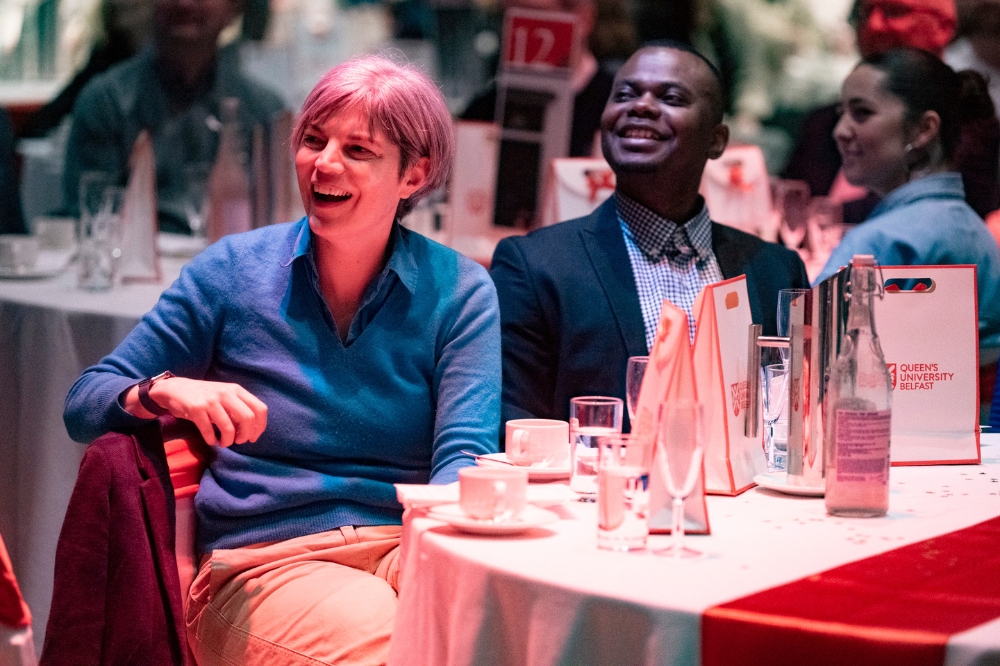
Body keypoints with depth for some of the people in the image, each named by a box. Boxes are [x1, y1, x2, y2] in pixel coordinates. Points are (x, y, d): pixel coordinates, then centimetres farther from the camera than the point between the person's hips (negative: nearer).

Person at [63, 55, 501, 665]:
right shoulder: (234, 270, 6)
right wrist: (166, 393, -16)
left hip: (404, 546, 1)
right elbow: (85, 406, 7)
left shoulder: (461, 291, 6)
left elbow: (465, 455, -3)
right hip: (262, 564, -1)